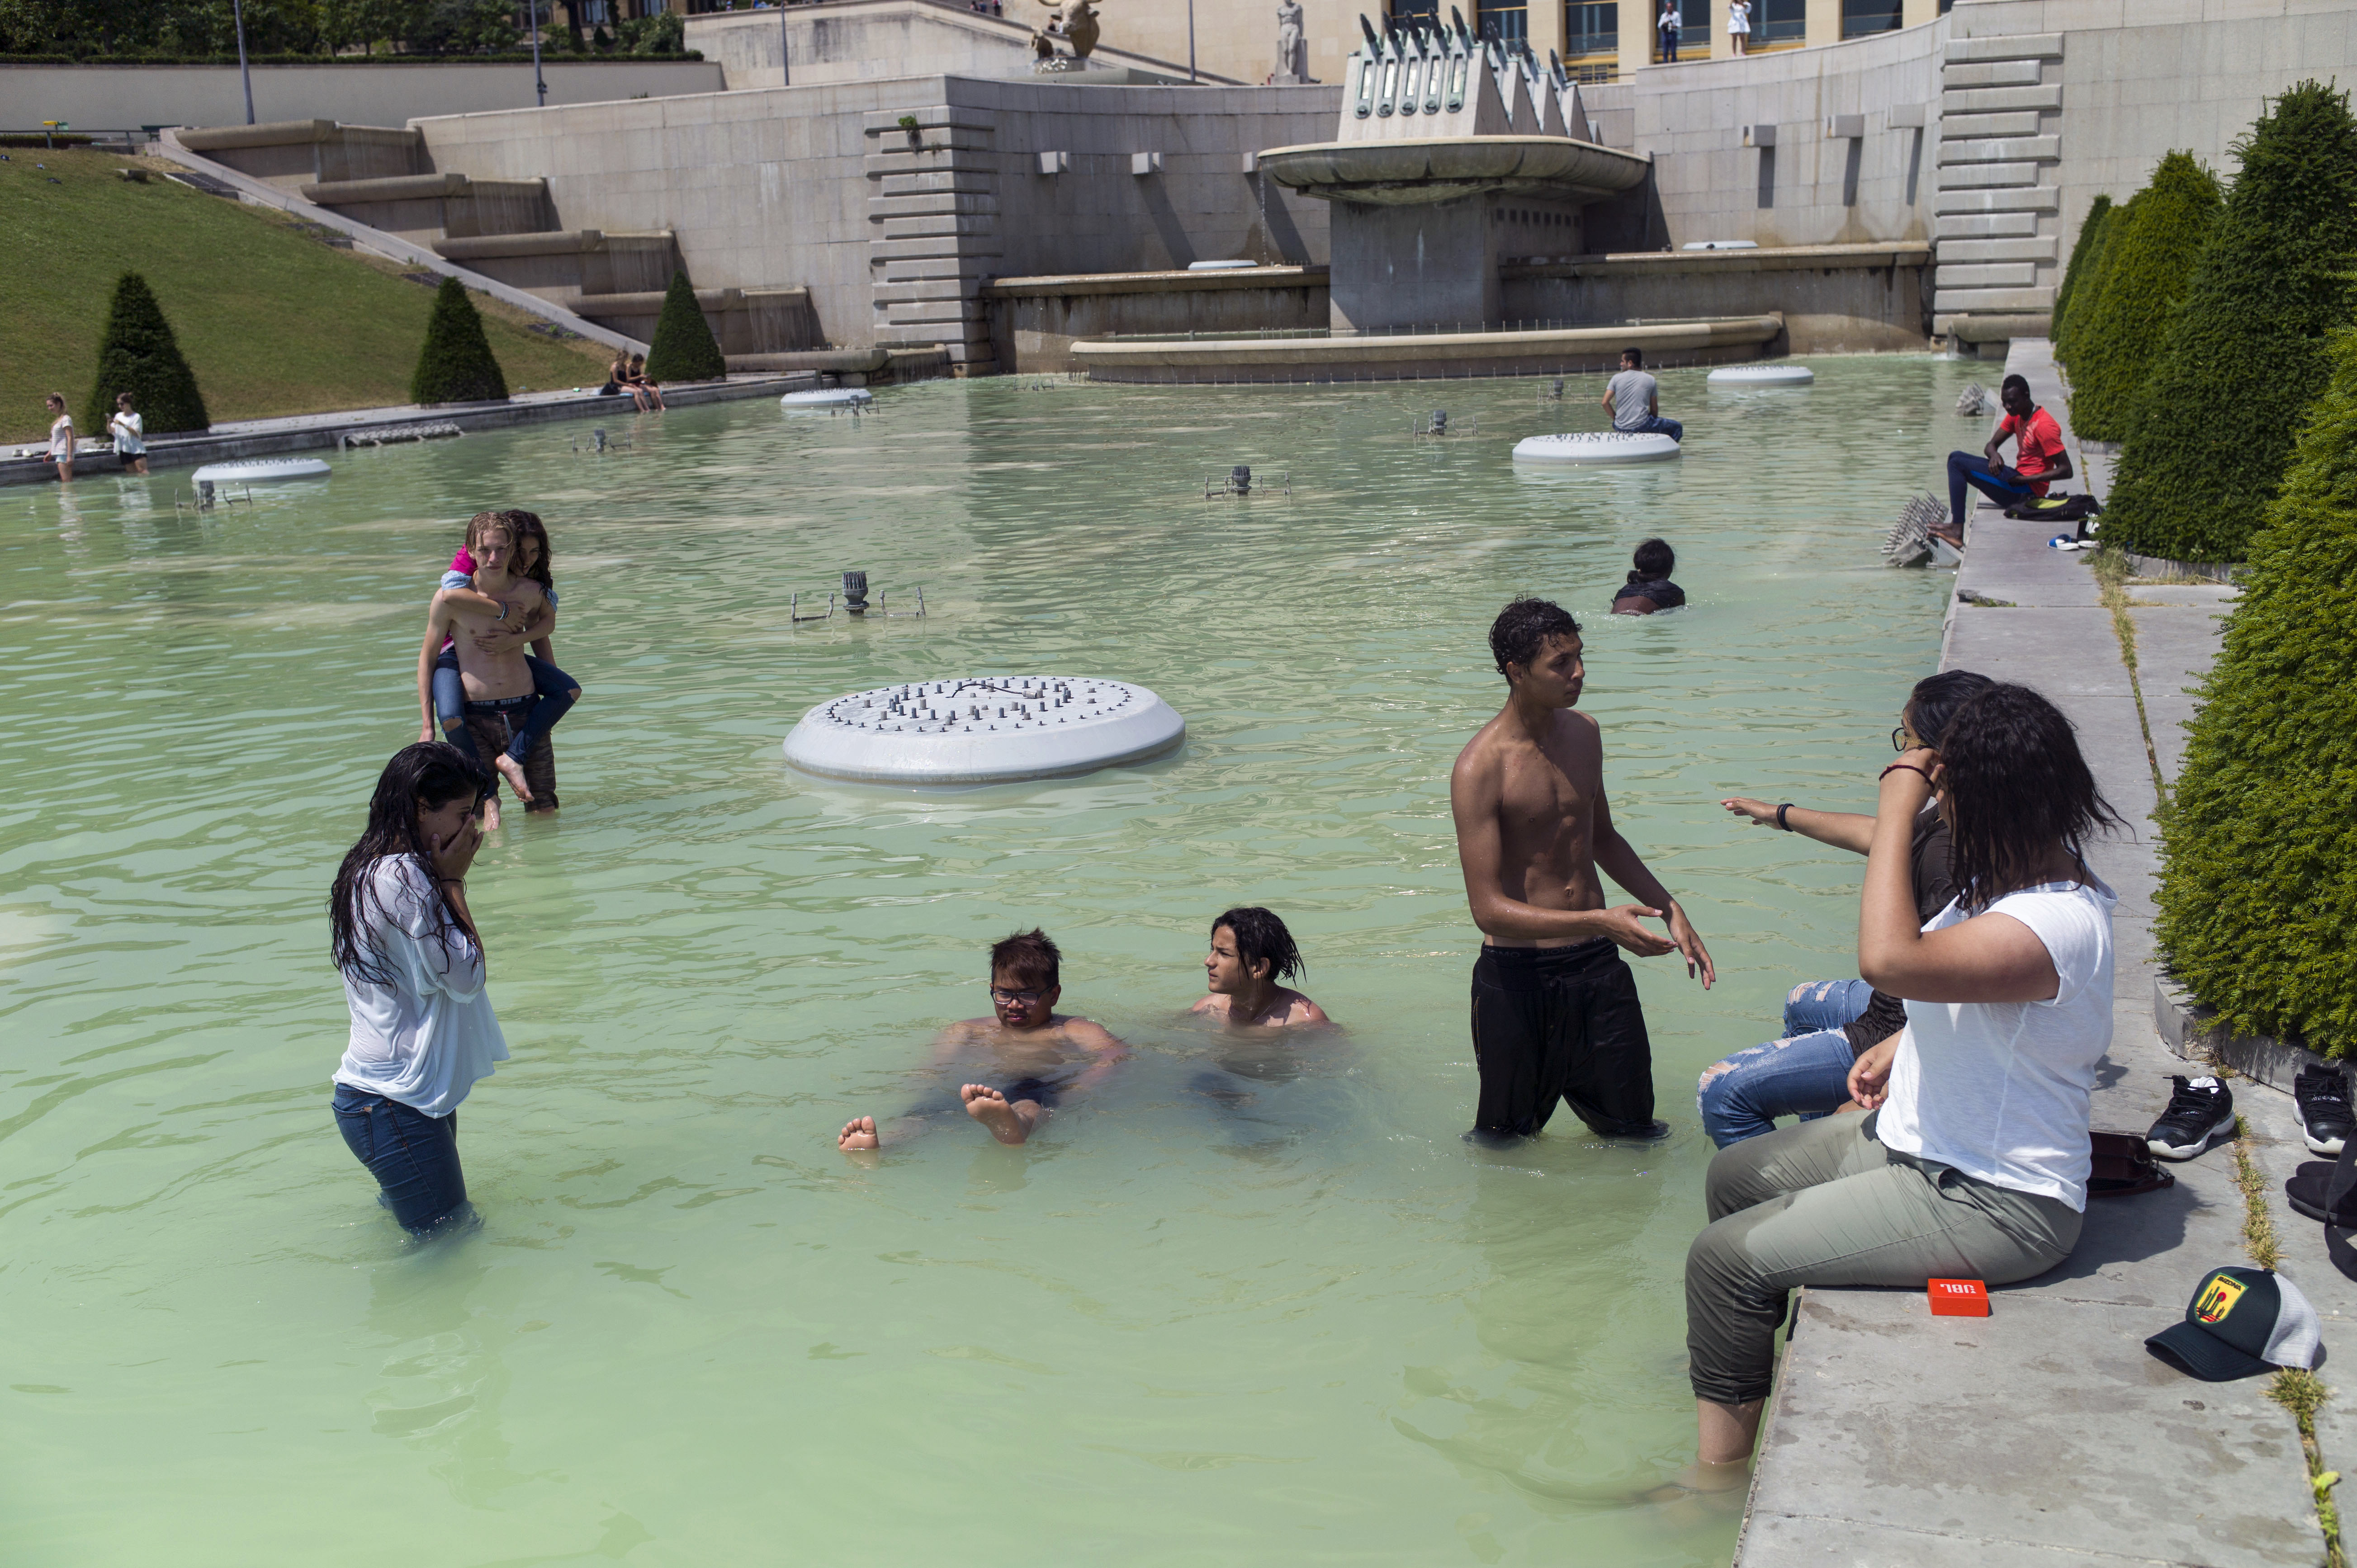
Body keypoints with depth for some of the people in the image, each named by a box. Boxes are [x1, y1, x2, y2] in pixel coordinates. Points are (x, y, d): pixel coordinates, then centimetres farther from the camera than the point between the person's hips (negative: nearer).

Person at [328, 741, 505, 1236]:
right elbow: (466, 976, -16)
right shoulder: (402, 878, -22)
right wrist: (453, 881, -11)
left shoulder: (372, 871, 11)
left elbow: (449, 968, 16)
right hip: (395, 1105, -10)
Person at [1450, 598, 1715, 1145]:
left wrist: (1669, 908, 14)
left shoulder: (1584, 733, 5)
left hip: (1597, 964, 6)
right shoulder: (1480, 768, -18)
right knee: (1505, 1141, 10)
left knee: (1634, 1130, 11)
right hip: (1519, 976, -6)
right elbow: (1489, 910, -22)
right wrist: (1599, 922, -30)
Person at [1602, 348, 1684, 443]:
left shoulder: (1617, 378, 2)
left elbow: (1605, 403, -3)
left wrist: (1615, 418, 12)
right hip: (1642, 427, -3)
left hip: (1621, 427, 3)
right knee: (1677, 427, 14)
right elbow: (1654, 409, 5)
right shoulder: (1650, 380, 2)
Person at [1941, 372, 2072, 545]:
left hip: (2028, 490, -10)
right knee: (1956, 457, 10)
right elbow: (1991, 445, 13)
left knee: (1958, 464, -15)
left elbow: (2066, 471, -19)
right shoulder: (2016, 416, 10)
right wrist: (1994, 456, -12)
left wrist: (2025, 479, -23)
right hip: (2017, 478, 10)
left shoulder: (2044, 425, -18)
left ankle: (1957, 530, -21)